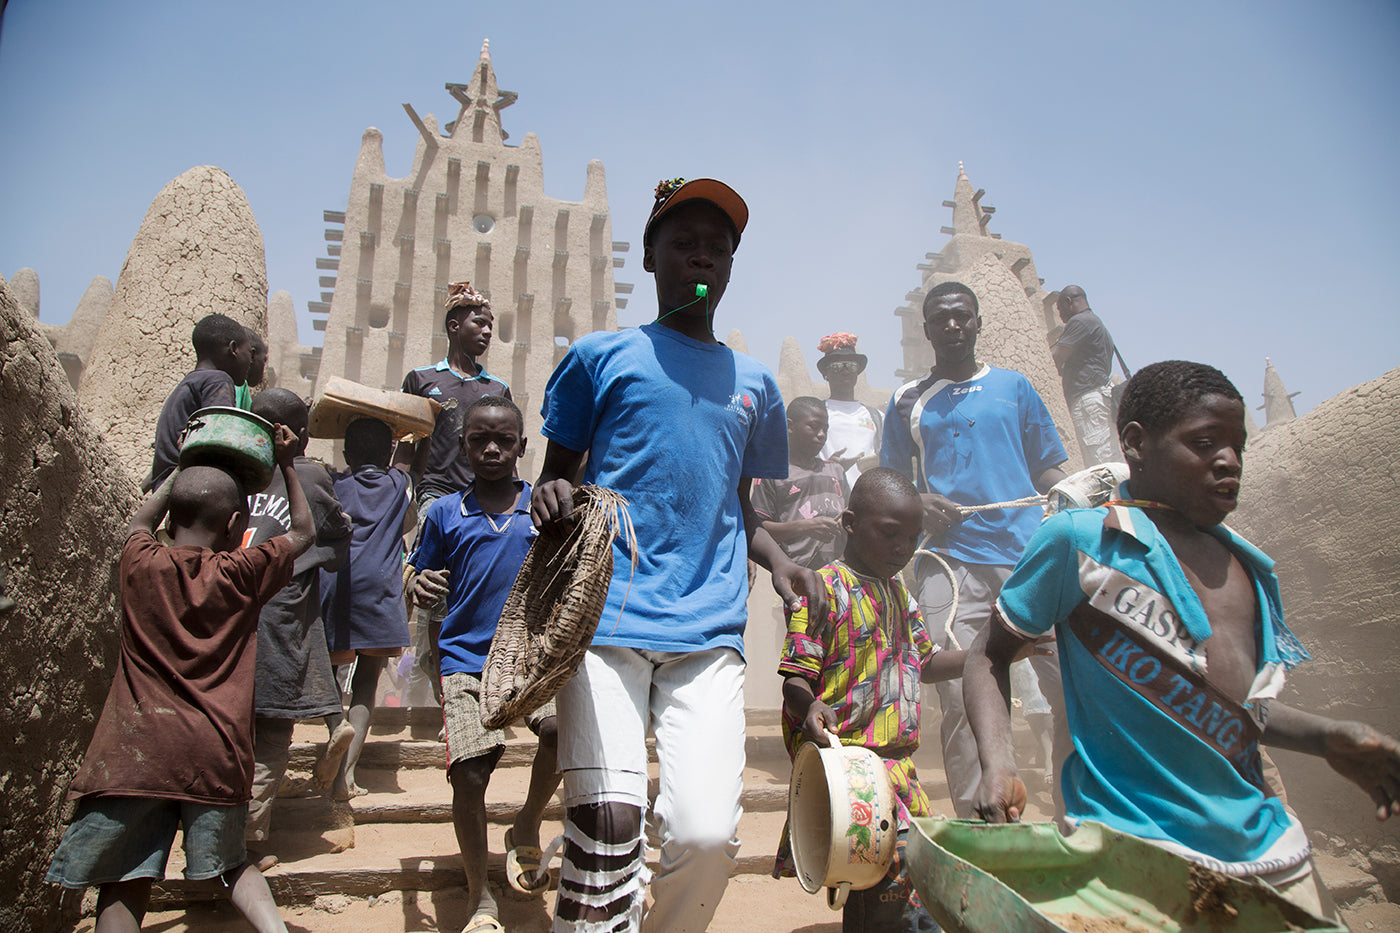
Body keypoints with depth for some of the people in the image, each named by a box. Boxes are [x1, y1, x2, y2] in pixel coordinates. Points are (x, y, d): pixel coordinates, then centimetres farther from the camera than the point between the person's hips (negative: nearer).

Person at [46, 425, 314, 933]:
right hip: (216, 753, 1)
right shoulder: (241, 572, 0)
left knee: (124, 883, 5)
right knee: (232, 863, 18)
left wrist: (184, 465, 37)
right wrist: (286, 464, 22)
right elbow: (303, 532, 17)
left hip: (134, 752, 0)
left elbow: (141, 521, 28)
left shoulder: (140, 564, 3)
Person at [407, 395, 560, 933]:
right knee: (468, 774, -10)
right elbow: (423, 583, 14)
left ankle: (527, 827, 6)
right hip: (465, 659, 1)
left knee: (563, 727, -27)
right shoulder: (444, 514, 8)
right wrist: (420, 587, -9)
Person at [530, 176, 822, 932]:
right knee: (606, 819, -16)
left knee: (708, 833, -7)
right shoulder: (600, 356, 9)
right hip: (606, 615, -2)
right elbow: (558, 473, 12)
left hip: (708, 630, 3)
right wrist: (550, 498, -11)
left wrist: (779, 562, 6)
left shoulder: (753, 384, 19)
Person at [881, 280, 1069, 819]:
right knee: (960, 698, -3)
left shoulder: (1013, 386, 16)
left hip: (1028, 554, 1)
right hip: (949, 562, 0)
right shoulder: (908, 401, 16)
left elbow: (1047, 470, 15)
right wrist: (918, 502, -4)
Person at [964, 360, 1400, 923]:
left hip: (1268, 845, 7)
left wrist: (1329, 738, 7)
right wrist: (997, 764, -17)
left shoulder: (1246, 564, 11)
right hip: (1138, 853, -7)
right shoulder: (1077, 540, -10)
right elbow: (990, 654, -3)